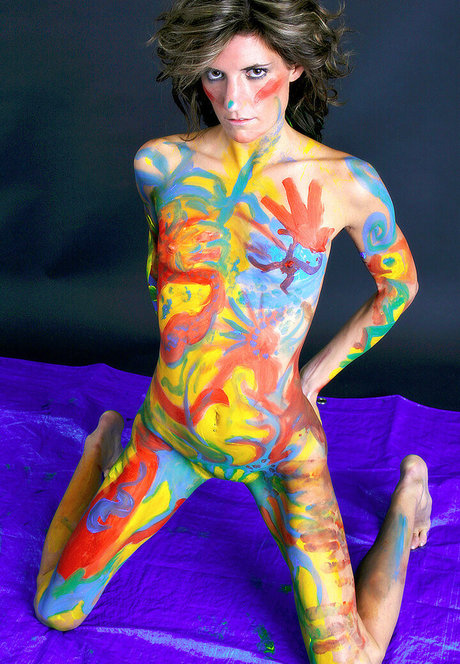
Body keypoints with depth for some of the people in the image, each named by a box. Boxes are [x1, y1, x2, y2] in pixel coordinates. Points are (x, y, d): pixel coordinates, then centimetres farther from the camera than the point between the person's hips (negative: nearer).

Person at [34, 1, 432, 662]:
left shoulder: (346, 181, -15)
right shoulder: (161, 162, -8)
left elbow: (399, 284, 4)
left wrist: (317, 373, 3)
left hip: (280, 445, -2)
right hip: (170, 433, 3)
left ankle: (408, 489, 23)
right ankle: (106, 446, 36)